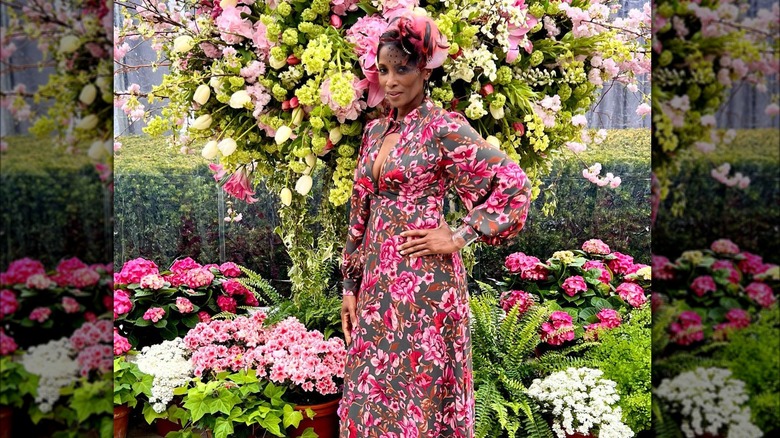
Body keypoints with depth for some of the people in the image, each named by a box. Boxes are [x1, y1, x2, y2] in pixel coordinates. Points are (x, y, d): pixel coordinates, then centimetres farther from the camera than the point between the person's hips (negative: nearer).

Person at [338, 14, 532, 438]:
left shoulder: (444, 128, -8)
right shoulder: (375, 130, 12)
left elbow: (513, 184, -11)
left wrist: (459, 237, -11)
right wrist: (351, 284, 14)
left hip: (424, 279, -6)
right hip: (377, 276, 7)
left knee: (422, 389, 4)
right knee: (373, 389, 13)